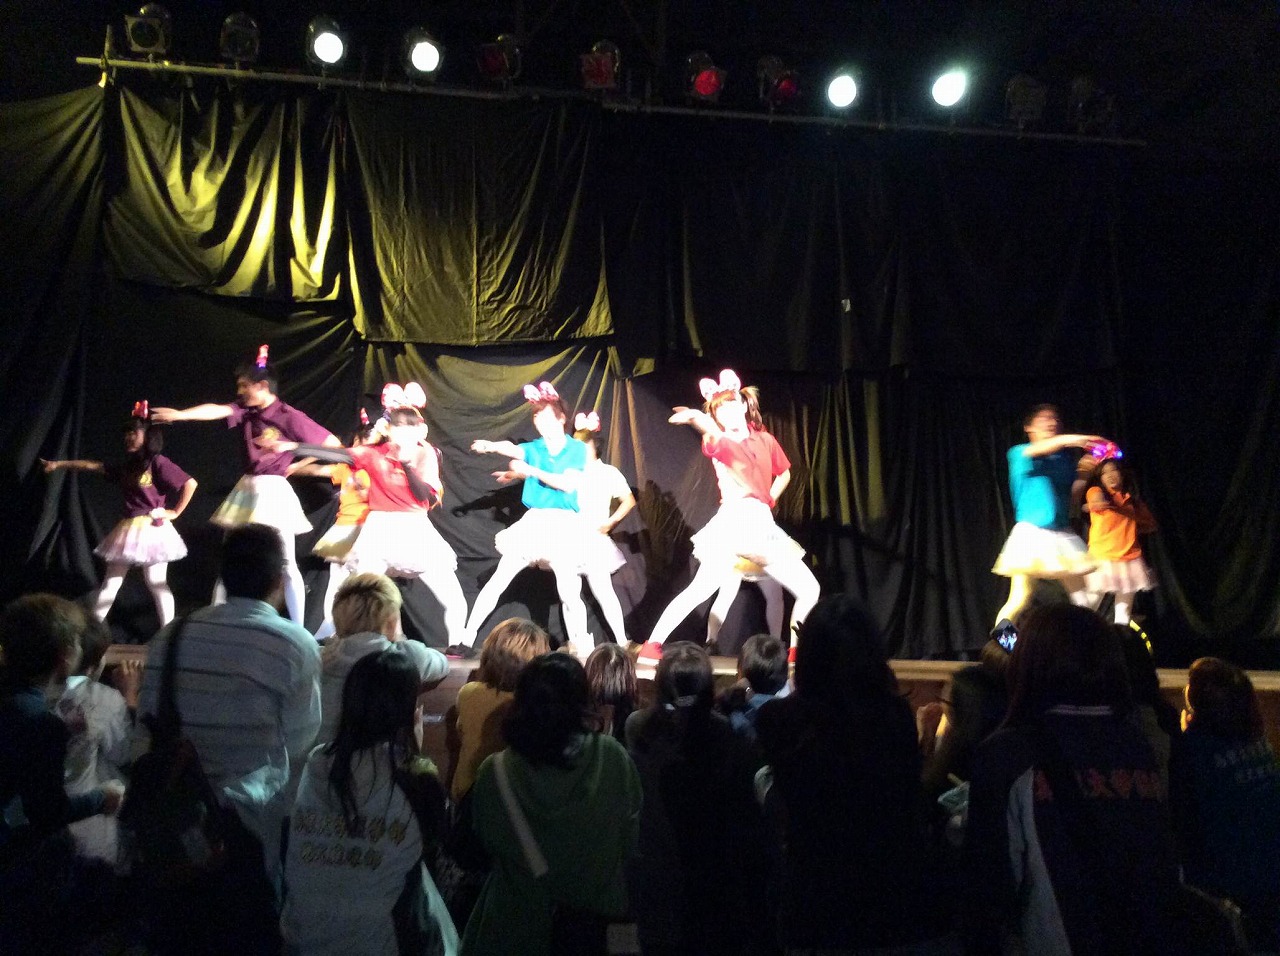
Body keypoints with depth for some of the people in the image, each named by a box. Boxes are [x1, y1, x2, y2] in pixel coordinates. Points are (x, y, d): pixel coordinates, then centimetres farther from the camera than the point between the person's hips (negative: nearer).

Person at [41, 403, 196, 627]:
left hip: (153, 529, -7)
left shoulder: (158, 462, -11)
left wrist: (175, 512, -12)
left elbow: (190, 483, -19)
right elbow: (93, 466, 19)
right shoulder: (126, 466, 12)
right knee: (110, 582, 11)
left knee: (156, 583, -5)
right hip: (129, 530, 8)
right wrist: (59, 464, 18)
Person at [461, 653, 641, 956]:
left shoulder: (496, 771, -24)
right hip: (588, 914, 1)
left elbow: (485, 843, -6)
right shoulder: (611, 756, -23)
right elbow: (630, 835, -8)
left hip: (517, 920, -1)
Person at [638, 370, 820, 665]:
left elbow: (785, 474, 30)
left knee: (809, 589, 4)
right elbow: (711, 432, -26)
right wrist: (695, 417, -49)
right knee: (701, 589, -19)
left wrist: (768, 501, 13)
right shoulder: (720, 443, 0)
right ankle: (652, 644, -12)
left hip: (764, 526, 5)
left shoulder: (765, 440, 15)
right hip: (733, 521, -5)